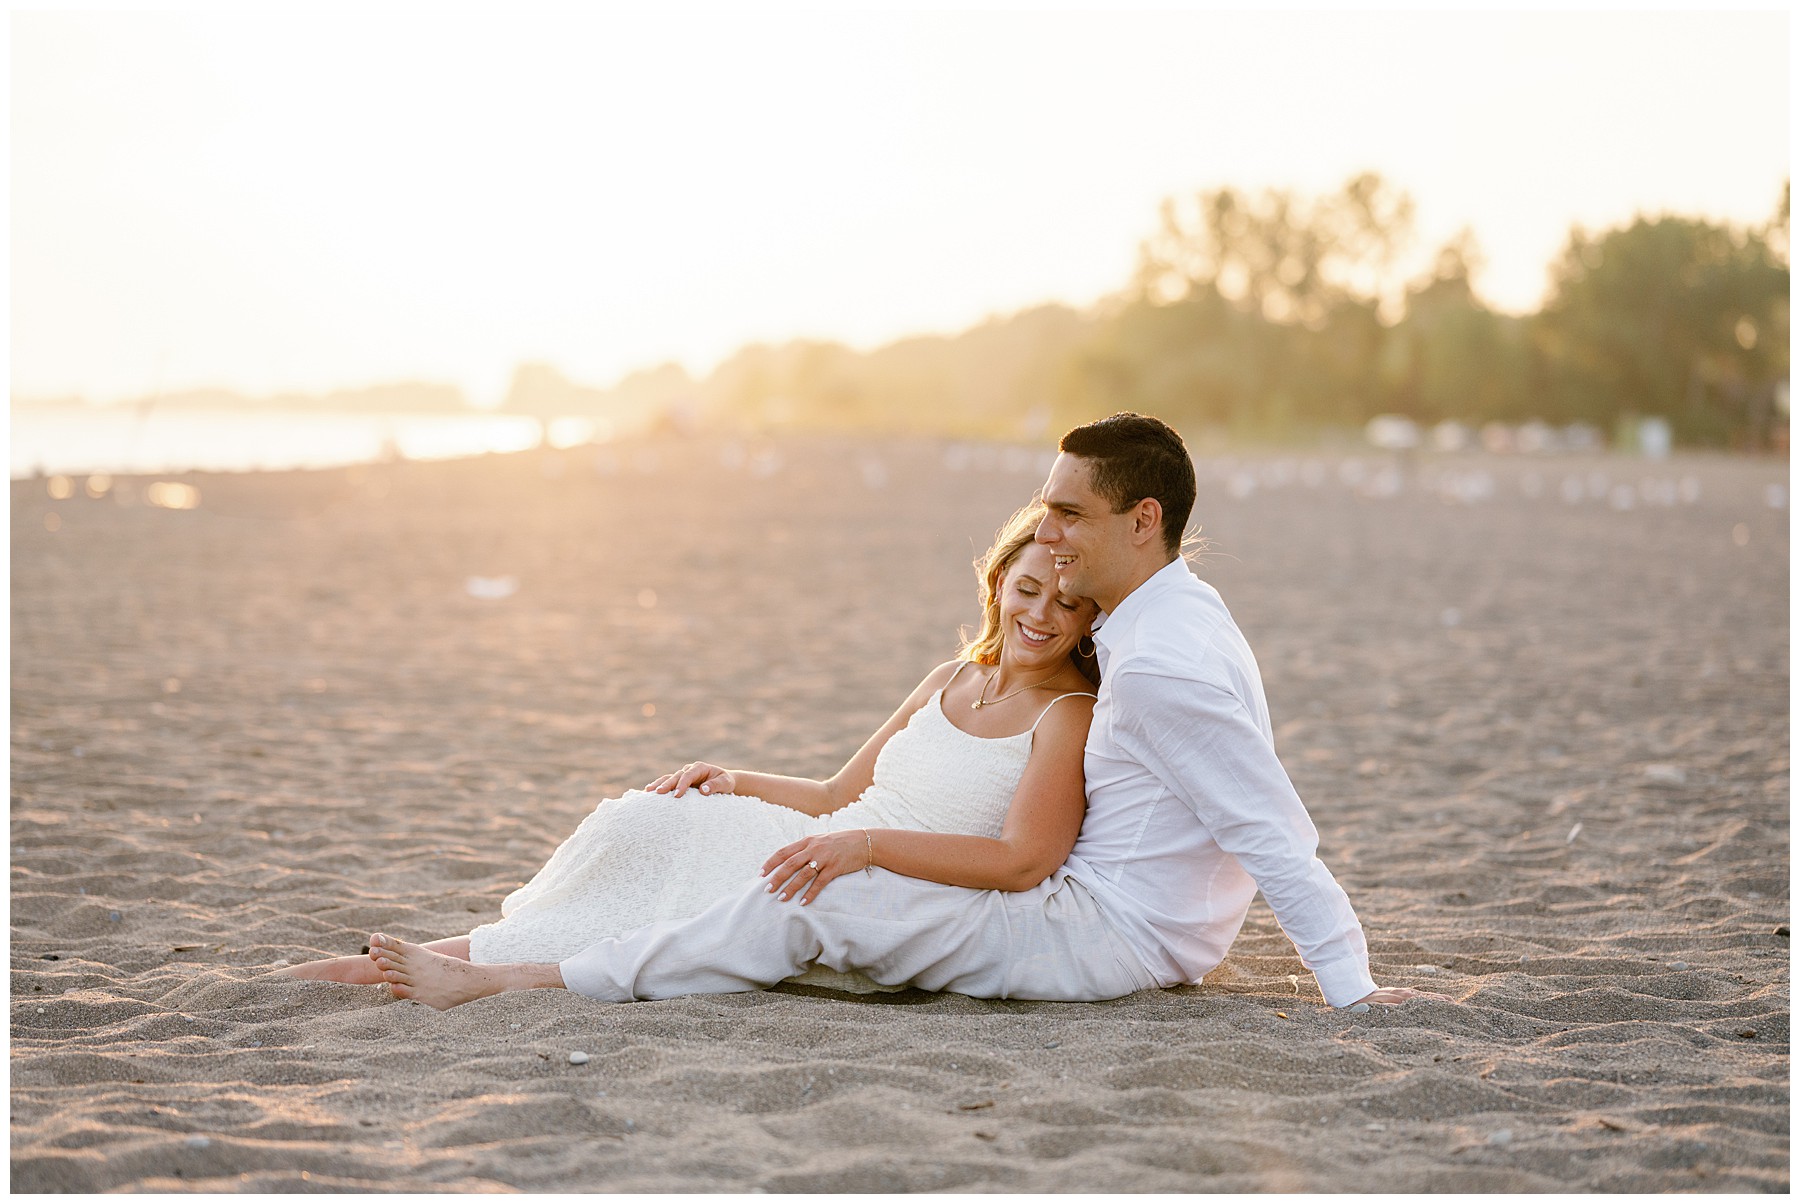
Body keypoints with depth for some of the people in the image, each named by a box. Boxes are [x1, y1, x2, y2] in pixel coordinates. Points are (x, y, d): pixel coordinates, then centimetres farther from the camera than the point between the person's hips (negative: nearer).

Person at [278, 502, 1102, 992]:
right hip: (828, 854, 8)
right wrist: (738, 783, 3)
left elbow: (1025, 860, -21)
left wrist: (867, 843, -27)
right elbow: (840, 795, 20)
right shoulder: (952, 682, 17)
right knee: (639, 822, -13)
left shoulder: (1067, 718, -7)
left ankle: (477, 964, -6)